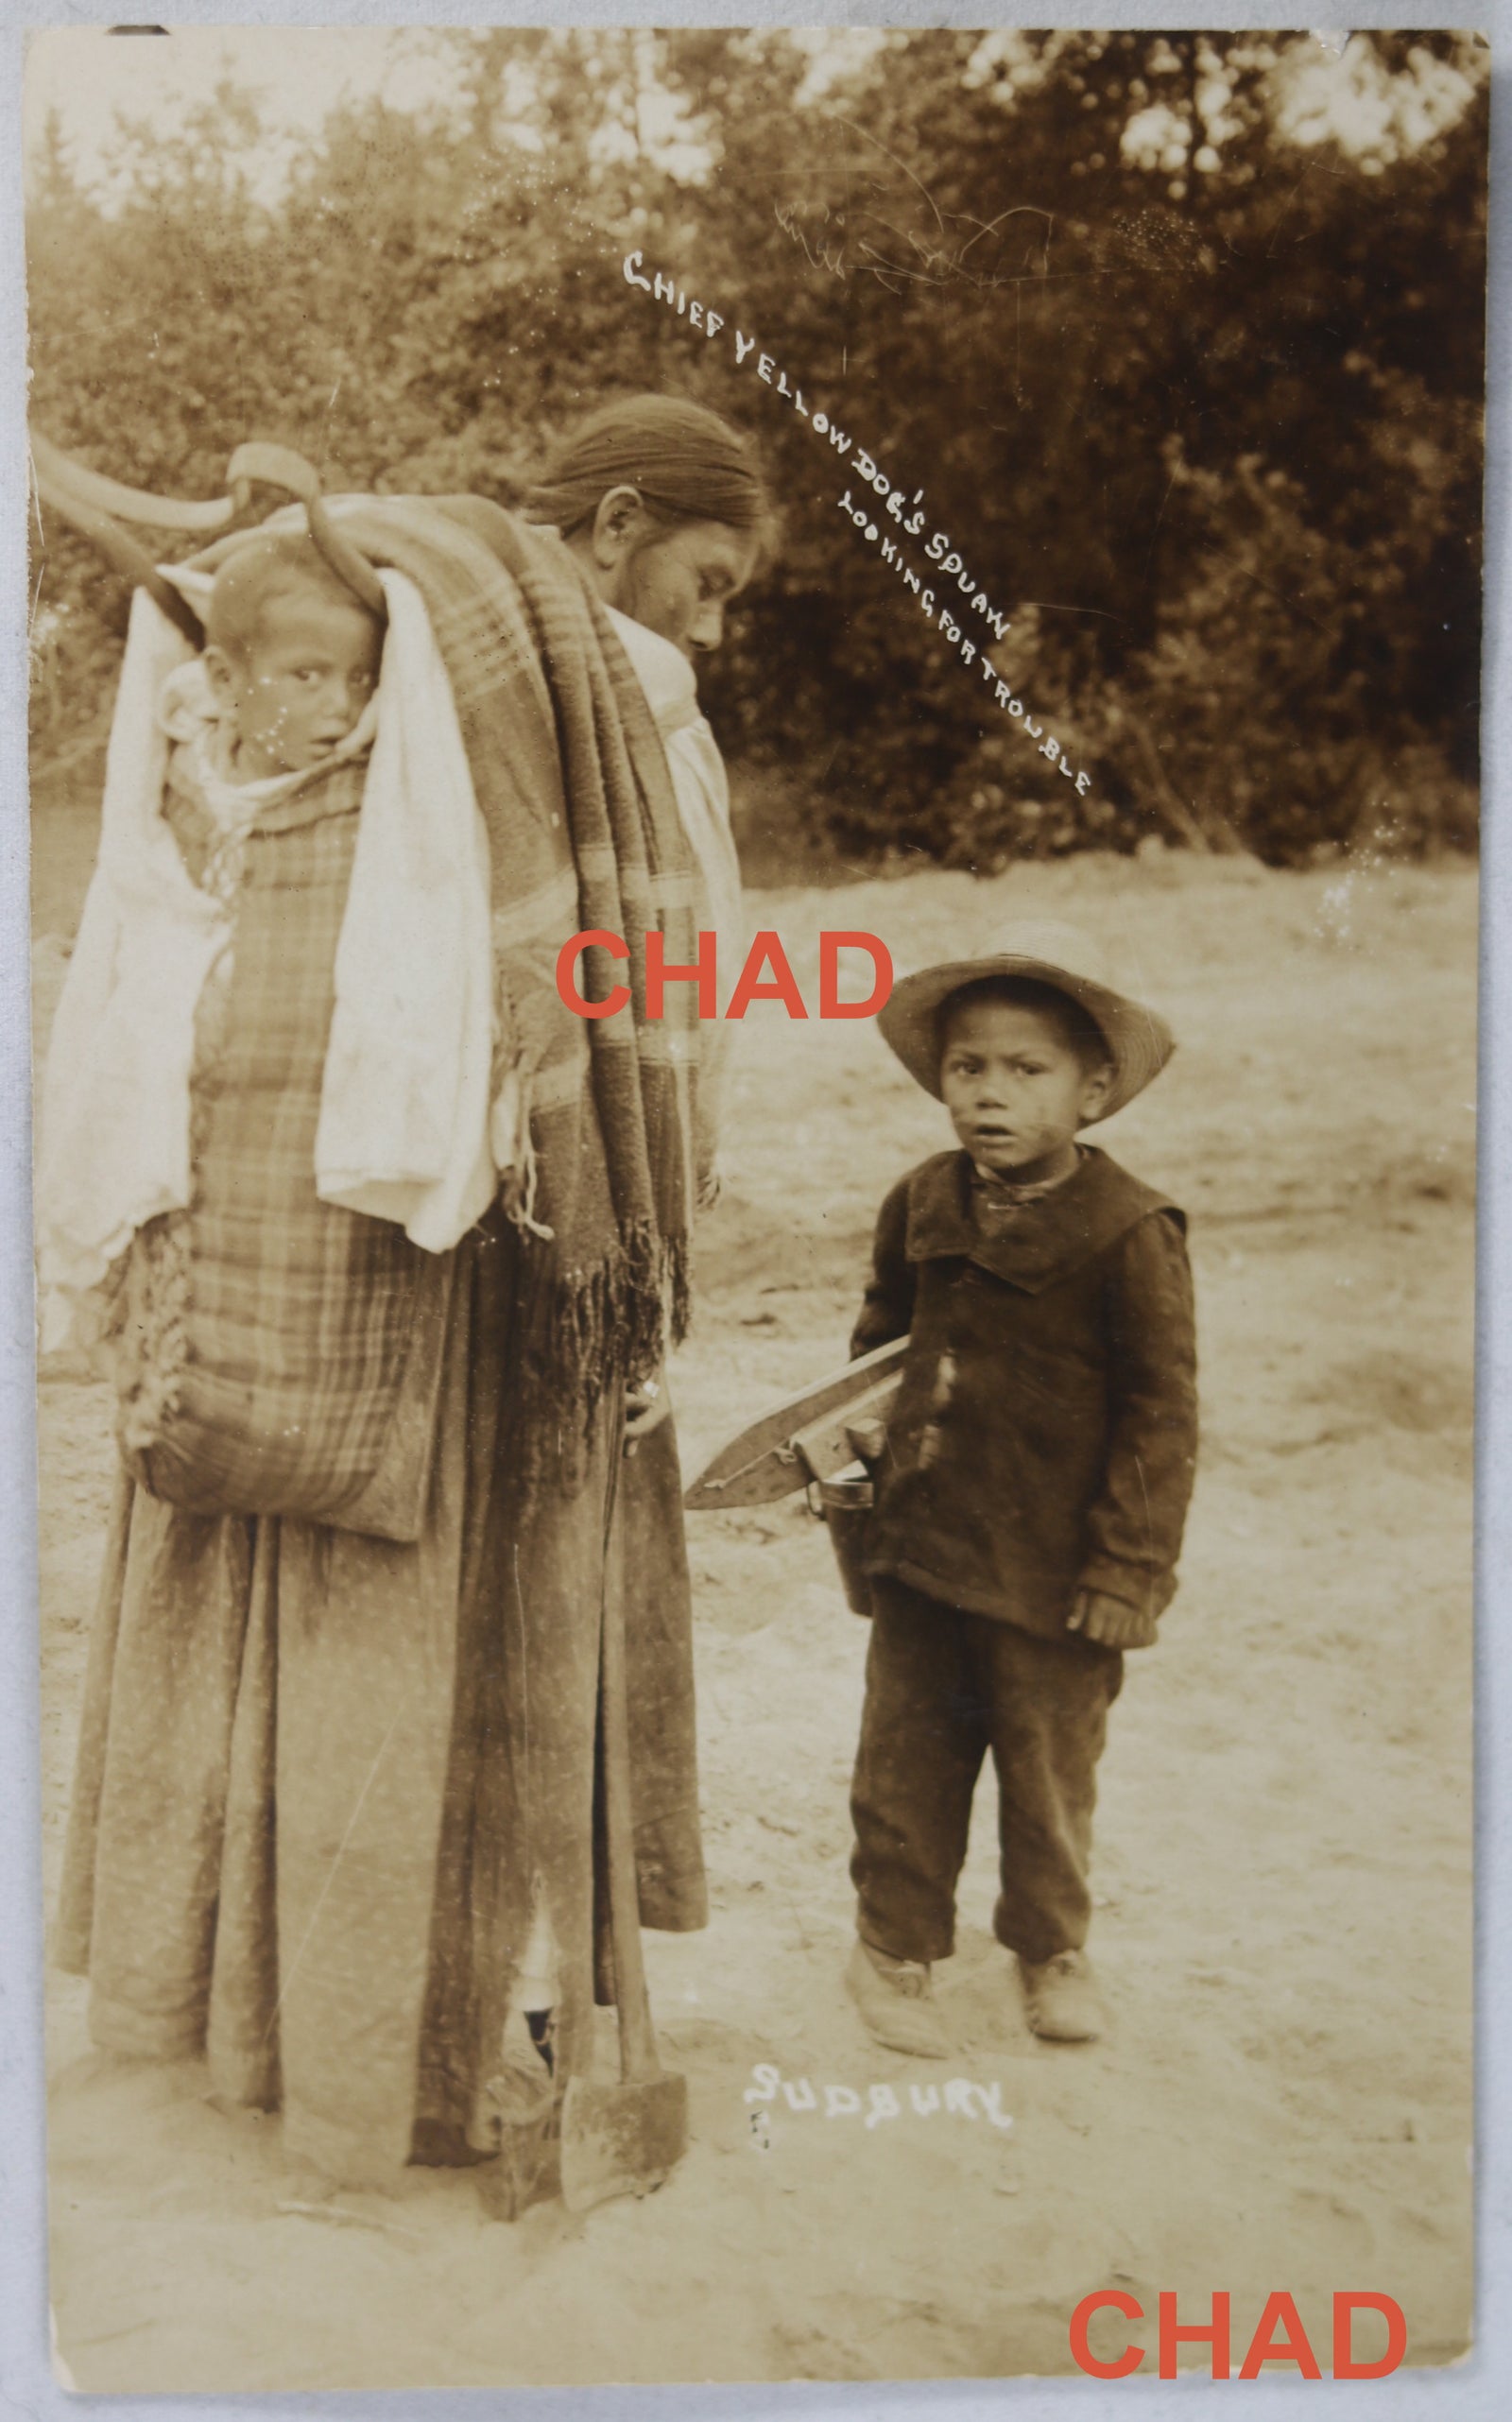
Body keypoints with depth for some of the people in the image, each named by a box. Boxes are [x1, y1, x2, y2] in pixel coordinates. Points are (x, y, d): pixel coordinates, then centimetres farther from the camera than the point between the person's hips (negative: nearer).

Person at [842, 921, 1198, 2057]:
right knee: (907, 1752, 11)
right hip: (923, 1542, 4)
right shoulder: (920, 1206, -1)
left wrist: (1128, 1568, -11)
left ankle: (1051, 1944, 38)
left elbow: (1164, 1411, -12)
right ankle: (895, 1944, 31)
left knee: (1050, 1764, 14)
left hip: (1055, 1568, -3)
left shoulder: (1129, 1233, -16)